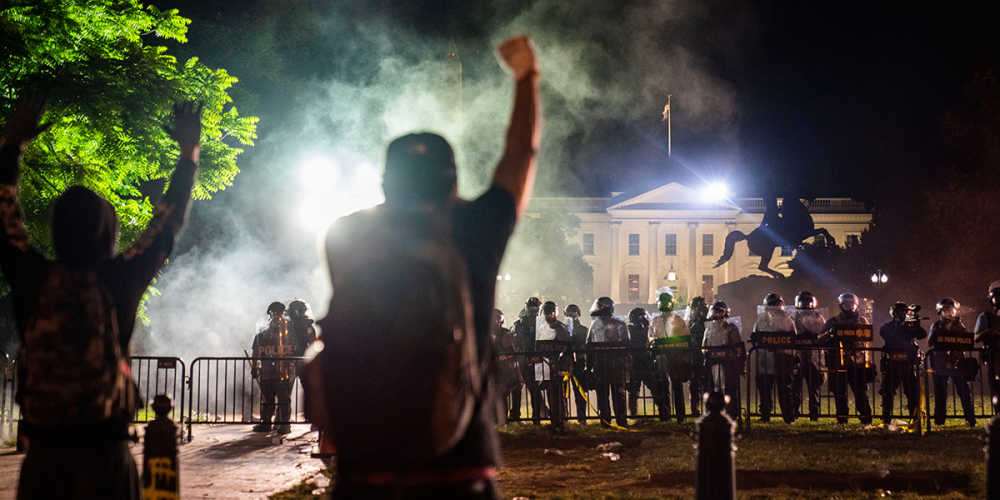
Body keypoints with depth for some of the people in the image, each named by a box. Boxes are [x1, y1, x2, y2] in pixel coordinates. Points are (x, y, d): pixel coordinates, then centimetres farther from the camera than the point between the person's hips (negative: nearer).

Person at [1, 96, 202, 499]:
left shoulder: (34, 282, -3)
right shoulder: (118, 282, -6)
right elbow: (168, 224, 7)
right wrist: (190, 152, 20)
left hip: (43, 453, 2)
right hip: (104, 454, -2)